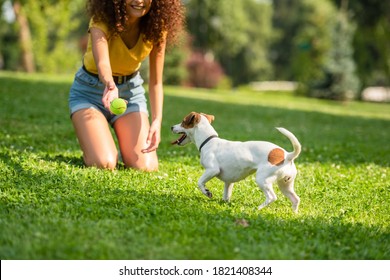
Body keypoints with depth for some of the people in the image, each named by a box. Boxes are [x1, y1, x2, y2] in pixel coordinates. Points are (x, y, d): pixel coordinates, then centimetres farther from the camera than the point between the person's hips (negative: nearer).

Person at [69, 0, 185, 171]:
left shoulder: (156, 28, -17)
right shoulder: (101, 21, -27)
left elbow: (156, 82, -14)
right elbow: (102, 63, -47)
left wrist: (156, 121, -28)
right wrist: (110, 85, -69)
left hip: (130, 90, 3)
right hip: (90, 91, -3)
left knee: (146, 167, -13)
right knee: (103, 164, -23)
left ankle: (126, 146, 21)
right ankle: (91, 147, 13)